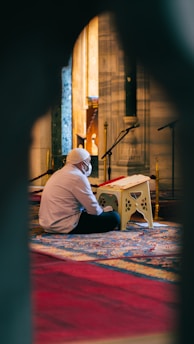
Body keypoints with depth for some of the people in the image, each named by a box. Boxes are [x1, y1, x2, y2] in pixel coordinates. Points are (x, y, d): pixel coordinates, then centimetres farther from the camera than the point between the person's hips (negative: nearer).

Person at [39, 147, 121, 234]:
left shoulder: (58, 173, 15)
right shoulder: (78, 177, -15)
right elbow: (94, 210, -14)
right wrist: (102, 210, 8)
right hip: (66, 226, -10)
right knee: (114, 217, -10)